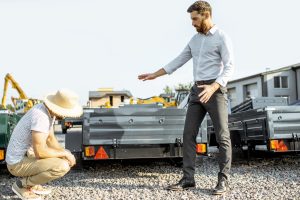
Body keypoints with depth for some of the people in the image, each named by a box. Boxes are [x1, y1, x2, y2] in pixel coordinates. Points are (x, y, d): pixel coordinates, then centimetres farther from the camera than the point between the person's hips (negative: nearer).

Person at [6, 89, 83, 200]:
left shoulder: (47, 110, 0)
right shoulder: (41, 116, -30)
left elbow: (50, 139, 11)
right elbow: (40, 152, -32)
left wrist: (65, 154, -3)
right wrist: (65, 154, -18)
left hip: (27, 155, 9)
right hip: (19, 163, -9)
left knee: (64, 158, 15)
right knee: (62, 167, -24)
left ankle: (31, 184, 14)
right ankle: (22, 185, -4)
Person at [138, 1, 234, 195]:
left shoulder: (222, 37, -4)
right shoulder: (195, 39, 19)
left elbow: (229, 68, -13)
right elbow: (178, 61, 22)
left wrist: (213, 88, -29)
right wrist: (154, 74, 19)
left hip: (215, 90, -7)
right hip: (197, 91, 7)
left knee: (222, 136, -4)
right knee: (189, 134, -1)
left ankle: (223, 180, 4)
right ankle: (188, 179, 3)